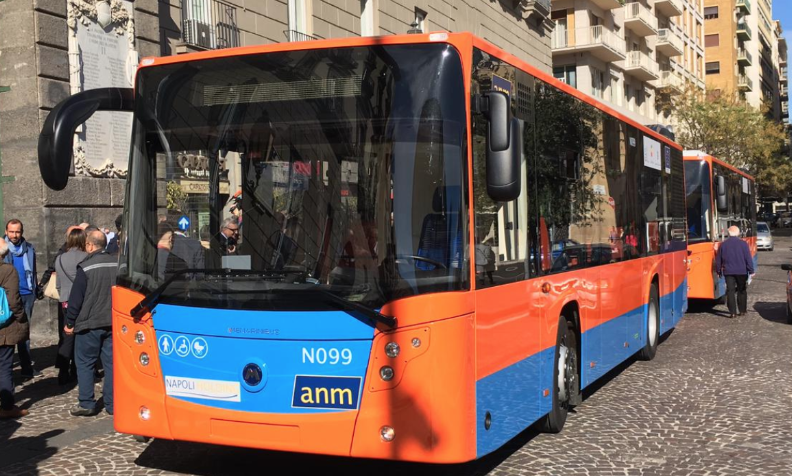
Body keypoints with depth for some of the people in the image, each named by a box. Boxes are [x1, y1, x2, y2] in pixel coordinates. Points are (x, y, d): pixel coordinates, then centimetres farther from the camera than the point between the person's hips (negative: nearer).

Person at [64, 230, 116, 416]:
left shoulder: (86, 267, -12)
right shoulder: (117, 264, 3)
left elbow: (76, 298, -9)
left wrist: (70, 323, 1)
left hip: (90, 324, -4)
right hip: (113, 322, 4)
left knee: (85, 363, 6)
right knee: (111, 362, 9)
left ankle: (86, 404, 6)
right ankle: (112, 404, 11)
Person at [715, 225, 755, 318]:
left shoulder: (723, 245, 1)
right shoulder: (743, 244, -6)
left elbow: (718, 260, 6)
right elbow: (748, 258, -7)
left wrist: (718, 271, 16)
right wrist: (751, 271, -2)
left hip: (728, 272, 1)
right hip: (742, 272, -1)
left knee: (730, 291, 1)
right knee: (742, 291, 13)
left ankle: (733, 312, -4)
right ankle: (742, 311, 17)